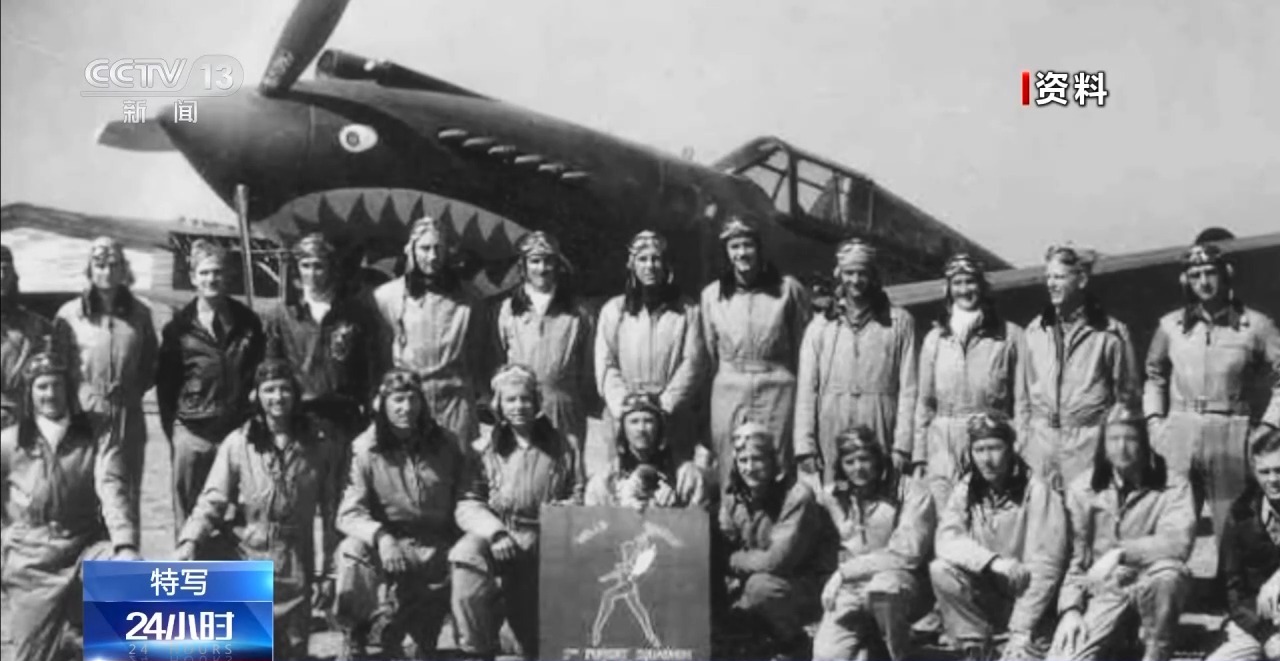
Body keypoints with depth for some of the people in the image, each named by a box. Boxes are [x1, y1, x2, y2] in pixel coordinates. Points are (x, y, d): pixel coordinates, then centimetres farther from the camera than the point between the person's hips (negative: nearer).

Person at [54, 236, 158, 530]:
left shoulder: (139, 314, 8)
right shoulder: (69, 314, 1)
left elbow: (150, 364, 16)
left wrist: (134, 391, 3)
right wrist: (81, 397, -5)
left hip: (128, 418, 2)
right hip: (85, 417, -2)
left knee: (127, 495, 7)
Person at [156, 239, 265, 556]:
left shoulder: (247, 322, 8)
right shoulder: (179, 326, 4)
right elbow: (165, 383, 8)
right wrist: (171, 429, 3)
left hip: (236, 433, 1)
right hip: (191, 434, -1)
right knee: (189, 518, 4)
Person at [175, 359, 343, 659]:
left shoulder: (321, 443, -2)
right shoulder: (238, 443, -5)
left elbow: (329, 510, 1)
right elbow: (213, 500, -7)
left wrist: (327, 570, 2)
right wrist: (190, 539, -24)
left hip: (297, 566, 1)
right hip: (248, 561, -1)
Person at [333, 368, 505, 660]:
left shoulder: (448, 446, 1)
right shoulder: (364, 449, -3)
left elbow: (467, 504, -3)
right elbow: (350, 512, -10)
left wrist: (496, 532, -24)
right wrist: (381, 537, -31)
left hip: (435, 550, 2)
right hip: (388, 546, -1)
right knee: (352, 550, -29)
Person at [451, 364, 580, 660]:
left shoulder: (560, 448, 11)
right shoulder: (485, 449, 5)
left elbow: (577, 494, 14)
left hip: (542, 540, 1)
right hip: (498, 533, -1)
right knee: (467, 553, -32)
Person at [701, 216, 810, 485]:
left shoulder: (788, 289, 2)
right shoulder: (711, 294, 9)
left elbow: (803, 349, 5)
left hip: (776, 391, -2)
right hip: (727, 394, 2)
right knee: (729, 478, 3)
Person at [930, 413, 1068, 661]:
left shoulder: (1037, 492, -14)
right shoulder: (965, 490, -1)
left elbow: (1044, 567, -18)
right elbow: (947, 541, -14)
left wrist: (1021, 630, -23)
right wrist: (993, 562, -30)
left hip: (1028, 601, -4)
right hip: (983, 594, 4)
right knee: (940, 571, -22)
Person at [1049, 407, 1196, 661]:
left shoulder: (1172, 488, -2)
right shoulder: (1083, 489, 3)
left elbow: (1179, 542, -21)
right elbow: (1073, 558, 3)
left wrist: (1120, 553, -25)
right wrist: (1070, 608, -10)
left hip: (1152, 588, 0)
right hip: (1103, 592, 0)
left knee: (1167, 574, -37)